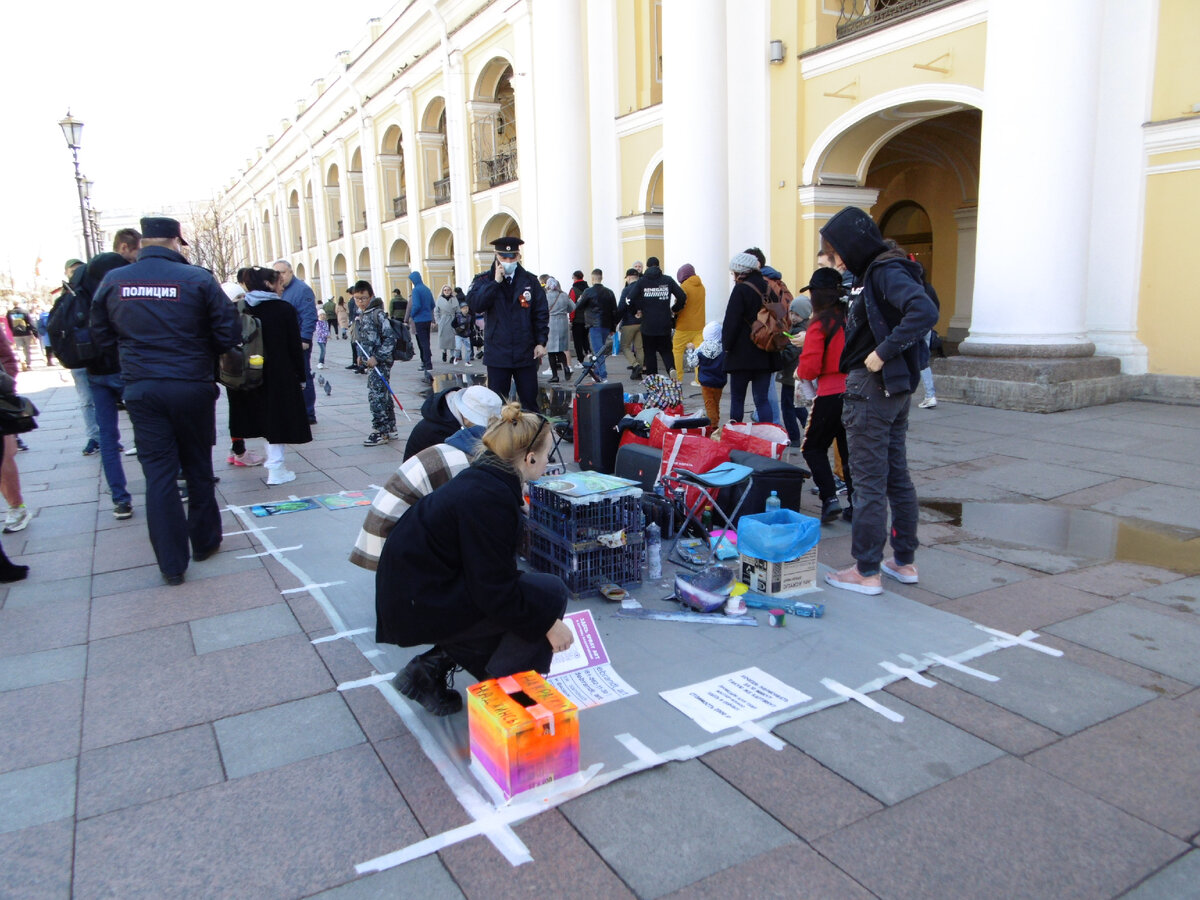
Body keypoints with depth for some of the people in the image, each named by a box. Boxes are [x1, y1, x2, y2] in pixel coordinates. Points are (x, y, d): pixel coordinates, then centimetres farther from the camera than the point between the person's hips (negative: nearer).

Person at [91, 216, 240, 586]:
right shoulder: (198, 278, -8)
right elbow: (229, 334, -8)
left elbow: (101, 336, 10)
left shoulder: (113, 281, 1)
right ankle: (204, 541, 28)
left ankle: (172, 563, 6)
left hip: (140, 389, 2)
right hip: (192, 386, -1)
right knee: (198, 468, 15)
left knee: (158, 473, 4)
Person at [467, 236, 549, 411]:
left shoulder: (530, 281, 6)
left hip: (526, 353, 1)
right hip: (497, 353, -1)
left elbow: (541, 314, 6)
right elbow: (475, 305, -14)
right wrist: (495, 282, -15)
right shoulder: (484, 280, 3)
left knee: (530, 401, 7)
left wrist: (541, 342, -2)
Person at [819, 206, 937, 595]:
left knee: (868, 482, -2)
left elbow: (925, 312, -30)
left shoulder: (885, 272, -15)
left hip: (871, 389, -10)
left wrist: (884, 352, -26)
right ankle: (904, 561, 27)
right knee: (896, 476, 16)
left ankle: (866, 571, 6)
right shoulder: (878, 271, 13)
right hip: (895, 389, 10)